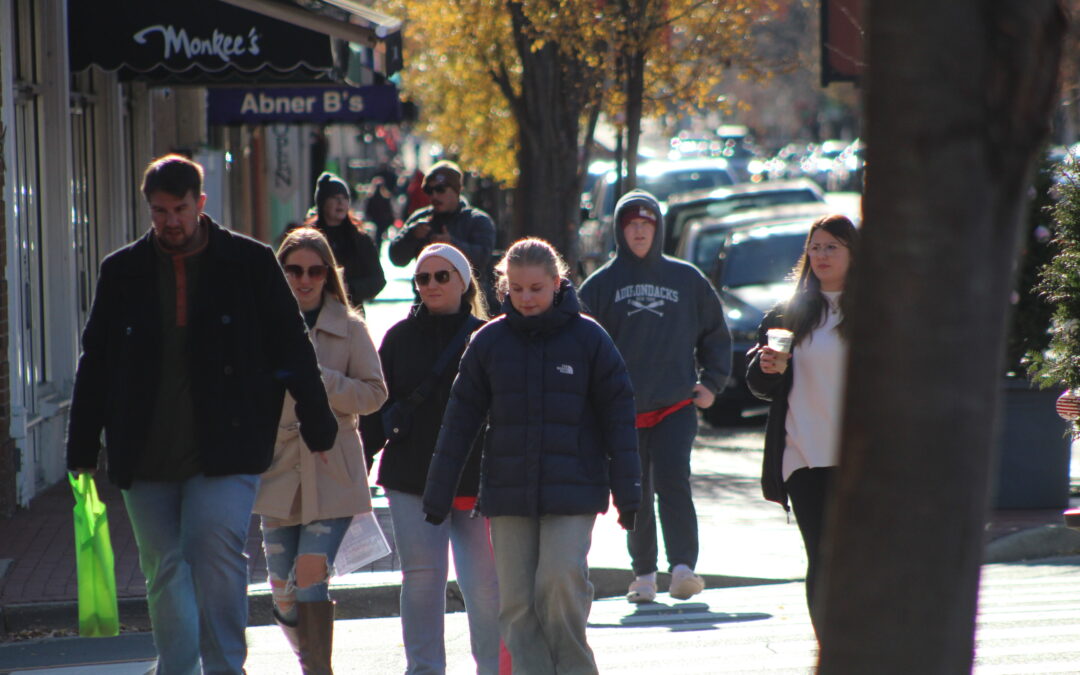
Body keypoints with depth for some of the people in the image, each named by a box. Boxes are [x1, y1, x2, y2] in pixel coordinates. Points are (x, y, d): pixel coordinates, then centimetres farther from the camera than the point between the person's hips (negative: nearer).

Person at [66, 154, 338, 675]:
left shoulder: (251, 264, 2)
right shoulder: (123, 272, 8)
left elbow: (292, 350, 7)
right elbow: (95, 364, 12)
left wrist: (317, 426, 5)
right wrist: (82, 448, 9)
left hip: (225, 454, -3)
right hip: (145, 457, 3)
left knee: (215, 552, -16)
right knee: (164, 570, 6)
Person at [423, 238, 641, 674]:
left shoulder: (587, 337, 0)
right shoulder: (489, 341, 5)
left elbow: (618, 416, 3)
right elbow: (460, 420, 9)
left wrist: (627, 491, -1)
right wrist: (438, 492, 7)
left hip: (573, 490, -3)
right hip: (507, 490, 3)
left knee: (562, 580, -15)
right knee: (516, 599, 0)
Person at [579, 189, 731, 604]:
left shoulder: (686, 279, 8)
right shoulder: (602, 285, 6)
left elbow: (716, 333, 17)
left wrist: (712, 383, 9)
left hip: (676, 404, -1)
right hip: (622, 410, 1)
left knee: (673, 481, -17)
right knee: (636, 496, 5)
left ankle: (683, 567, -23)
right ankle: (644, 574, 15)